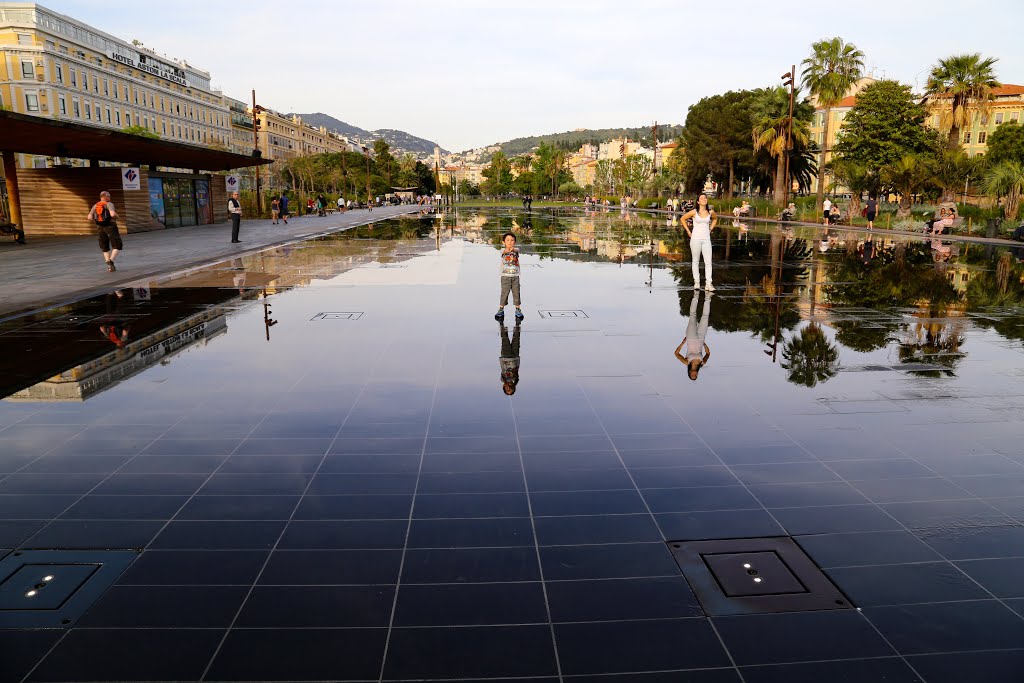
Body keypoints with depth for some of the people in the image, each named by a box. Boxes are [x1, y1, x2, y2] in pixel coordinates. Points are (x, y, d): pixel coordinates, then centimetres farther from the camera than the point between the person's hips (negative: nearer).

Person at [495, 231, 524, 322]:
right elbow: (504, 251, -23)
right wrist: (507, 250, -48)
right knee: (504, 293, 0)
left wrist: (512, 249, -42)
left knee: (516, 293, 5)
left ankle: (518, 309, 16)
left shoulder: (516, 249, 5)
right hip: (505, 276, -2)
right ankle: (501, 309, 10)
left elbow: (516, 250, -18)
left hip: (515, 276, 2)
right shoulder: (503, 250, -1)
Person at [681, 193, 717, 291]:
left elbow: (715, 218, 25)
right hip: (696, 239, -2)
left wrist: (710, 229, 15)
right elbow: (682, 219, 5)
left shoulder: (710, 212, 3)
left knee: (708, 261, -6)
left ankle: (708, 283, -6)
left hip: (706, 239, 2)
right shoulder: (694, 212, -5)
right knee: (696, 261, 5)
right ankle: (696, 282, 11)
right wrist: (688, 231, 1)